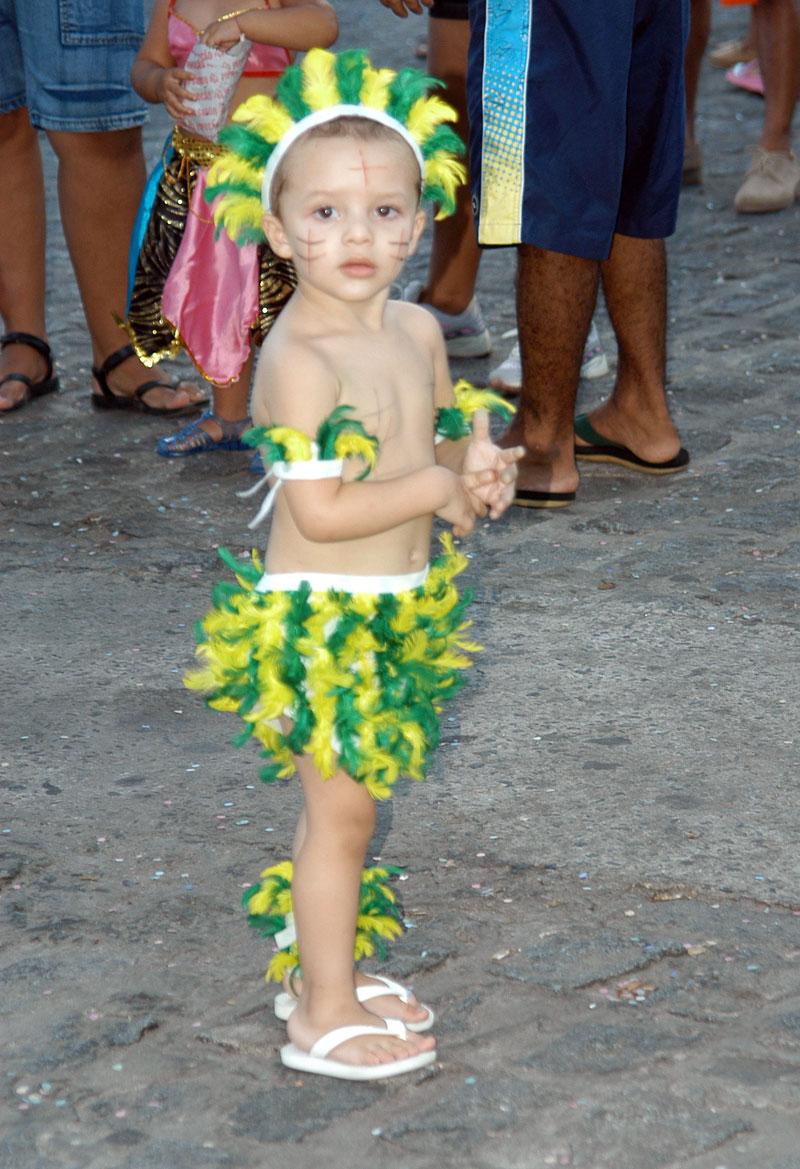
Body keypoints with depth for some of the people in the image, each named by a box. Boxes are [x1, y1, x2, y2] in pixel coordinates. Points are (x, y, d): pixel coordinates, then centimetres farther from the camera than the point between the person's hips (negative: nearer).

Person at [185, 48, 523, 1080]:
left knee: (348, 800, 17)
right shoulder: (297, 358, -21)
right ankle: (324, 1018, 8)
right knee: (339, 803, -2)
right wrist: (441, 488, -18)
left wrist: (477, 467, -4)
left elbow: (445, 444, 19)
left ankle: (324, 970, 31)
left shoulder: (418, 332, 4)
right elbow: (319, 512, -26)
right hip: (318, 617, -8)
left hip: (397, 607, 8)